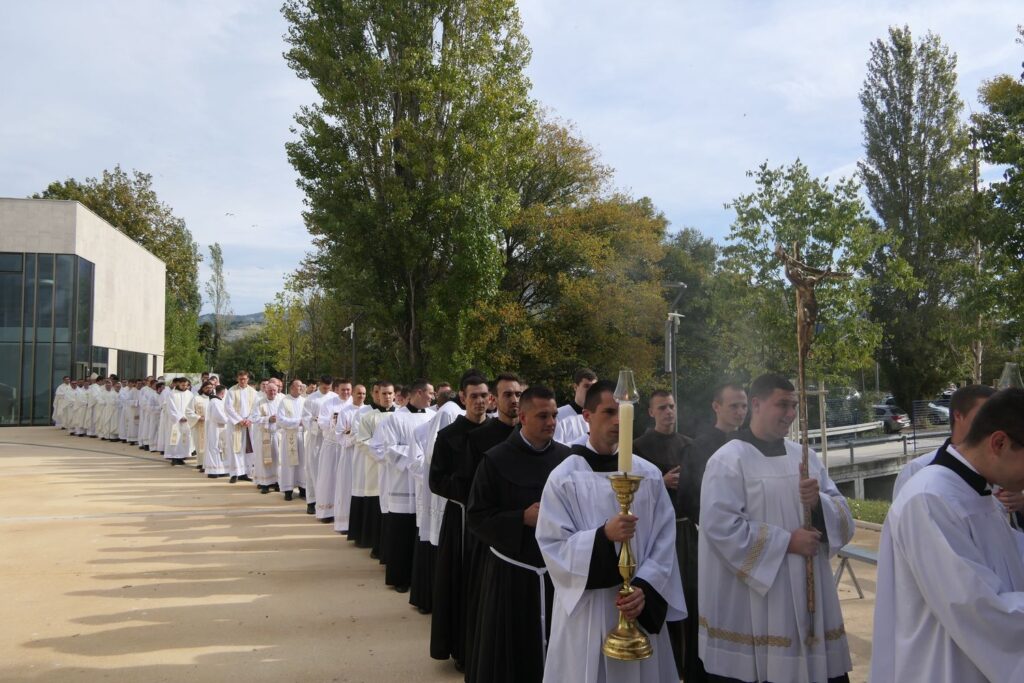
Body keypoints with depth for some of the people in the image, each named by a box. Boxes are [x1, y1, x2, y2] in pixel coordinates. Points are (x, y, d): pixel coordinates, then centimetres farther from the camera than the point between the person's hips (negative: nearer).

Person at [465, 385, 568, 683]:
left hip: (559, 571, 3)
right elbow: (476, 518, -7)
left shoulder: (567, 457, 1)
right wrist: (522, 518, -18)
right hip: (511, 574, -2)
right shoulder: (496, 460, -7)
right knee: (511, 656, 8)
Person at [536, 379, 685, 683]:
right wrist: (603, 536, -23)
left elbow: (664, 542, 0)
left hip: (641, 607, 2)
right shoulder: (563, 478, -6)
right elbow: (552, 546, -10)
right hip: (584, 609, -2)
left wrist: (644, 588, -13)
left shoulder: (649, 475, 2)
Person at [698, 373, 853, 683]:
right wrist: (786, 541, -16)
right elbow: (721, 527, -17)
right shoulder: (727, 460, -8)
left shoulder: (805, 457, 11)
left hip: (808, 592, 6)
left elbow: (842, 516, 9)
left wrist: (819, 502, -13)